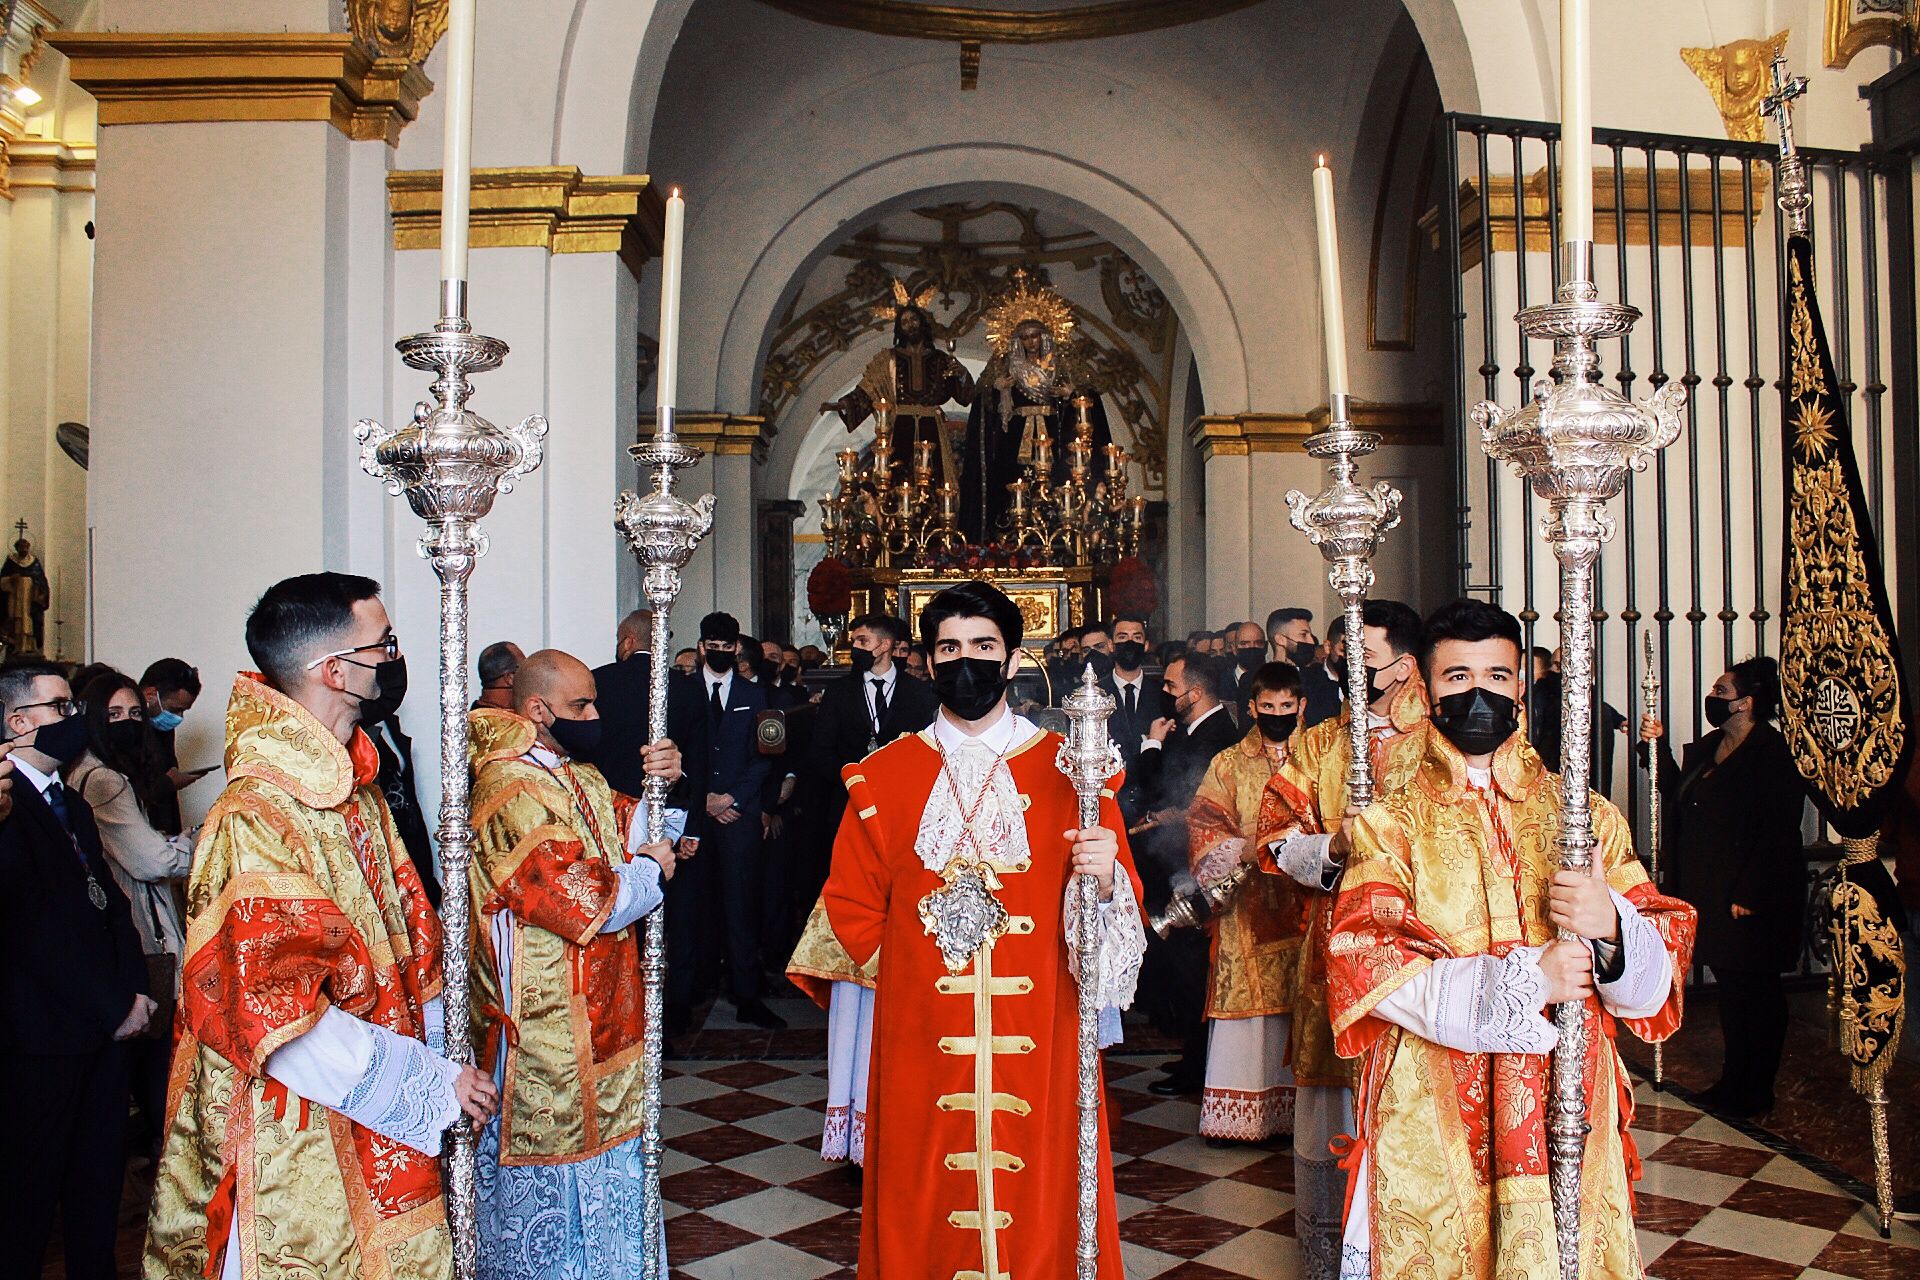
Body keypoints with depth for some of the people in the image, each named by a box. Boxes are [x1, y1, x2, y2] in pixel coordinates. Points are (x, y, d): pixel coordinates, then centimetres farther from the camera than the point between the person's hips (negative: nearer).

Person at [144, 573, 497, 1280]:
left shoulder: (355, 792, 7)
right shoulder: (254, 822, -22)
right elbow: (276, 1013, -24)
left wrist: (440, 1059, 3)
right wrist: (430, 1085, -19)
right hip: (301, 1141, -8)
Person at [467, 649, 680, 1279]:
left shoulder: (577, 774, 9)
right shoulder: (512, 793, -22)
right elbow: (589, 903, -26)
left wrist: (659, 784, -8)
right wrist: (649, 869, -9)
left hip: (599, 1022, 9)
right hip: (548, 1028, -9)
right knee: (555, 1188, 7)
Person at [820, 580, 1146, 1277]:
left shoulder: (1068, 770, 2)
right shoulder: (884, 776, 5)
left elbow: (1123, 902, -3)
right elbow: (850, 905, 10)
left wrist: (1103, 878, -22)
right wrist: (907, 969, 3)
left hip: (1037, 1036, -1)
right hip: (920, 1041, 1)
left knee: (1038, 1190, 5)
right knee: (923, 1205, 8)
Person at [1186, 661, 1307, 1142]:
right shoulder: (1228, 764, 8)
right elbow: (1203, 830, 3)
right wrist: (1246, 850, -15)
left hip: (1304, 907, 1)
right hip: (1247, 911, -1)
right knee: (1245, 1008, -2)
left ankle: (1298, 1112, 10)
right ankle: (1237, 1115, 7)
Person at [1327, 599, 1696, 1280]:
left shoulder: (1585, 815, 7)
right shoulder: (1392, 821, -1)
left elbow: (1652, 981, 2)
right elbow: (1367, 967, -12)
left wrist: (1611, 928, -20)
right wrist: (1525, 978, -17)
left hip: (1567, 1111, 2)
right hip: (1432, 1116, -2)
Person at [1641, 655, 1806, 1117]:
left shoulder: (1773, 753, -15)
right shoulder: (1705, 749, 11)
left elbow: (1778, 832, -19)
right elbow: (1677, 797, 15)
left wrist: (1748, 894, -21)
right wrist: (1659, 746, 8)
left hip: (1753, 900, -8)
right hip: (1711, 894, 8)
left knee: (1755, 991, 5)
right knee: (1730, 987, 15)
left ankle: (1756, 1092, 17)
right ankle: (1733, 1081, 26)